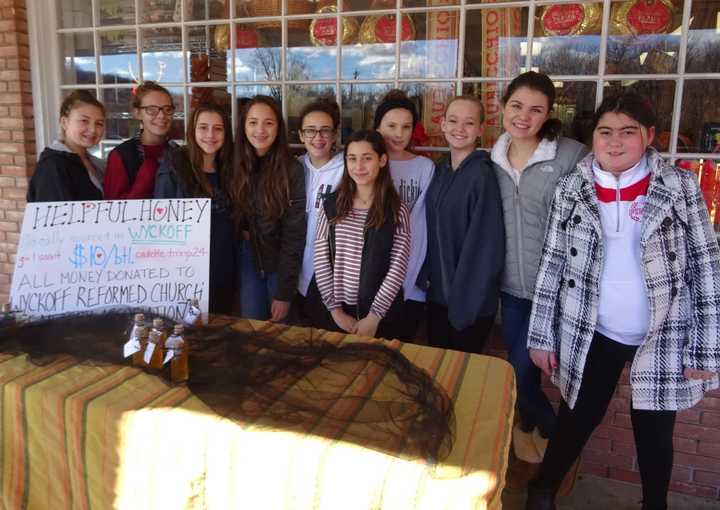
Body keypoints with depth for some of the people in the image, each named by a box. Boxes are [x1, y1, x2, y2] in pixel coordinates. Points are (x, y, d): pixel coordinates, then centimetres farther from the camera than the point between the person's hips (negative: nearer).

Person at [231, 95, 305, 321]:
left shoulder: (292, 170, -14)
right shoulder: (236, 165, -4)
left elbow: (294, 233, -15)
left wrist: (285, 292, -17)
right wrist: (241, 231, -10)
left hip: (282, 260, -2)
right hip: (248, 258, 2)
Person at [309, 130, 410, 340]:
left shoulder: (396, 210, -5)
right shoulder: (332, 204, 0)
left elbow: (397, 269, -9)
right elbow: (321, 261, -2)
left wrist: (373, 317, -13)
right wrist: (336, 310, -7)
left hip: (380, 315, -2)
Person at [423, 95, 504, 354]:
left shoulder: (482, 175, -17)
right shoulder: (440, 170, 4)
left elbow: (486, 245, -19)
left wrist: (465, 301, -18)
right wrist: (428, 276, 5)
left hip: (470, 300, -6)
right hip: (437, 293, 6)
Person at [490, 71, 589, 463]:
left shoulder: (572, 156, -11)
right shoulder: (493, 158, 4)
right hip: (510, 283, 5)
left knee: (524, 366, -1)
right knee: (518, 363, 16)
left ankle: (550, 431, 29)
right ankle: (527, 424, 44)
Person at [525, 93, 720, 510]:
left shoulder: (680, 187, -7)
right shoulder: (572, 189, -4)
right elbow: (551, 264, 0)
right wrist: (542, 334, 0)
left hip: (663, 337, 0)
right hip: (591, 335, 0)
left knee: (654, 435, 15)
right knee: (577, 421, 13)